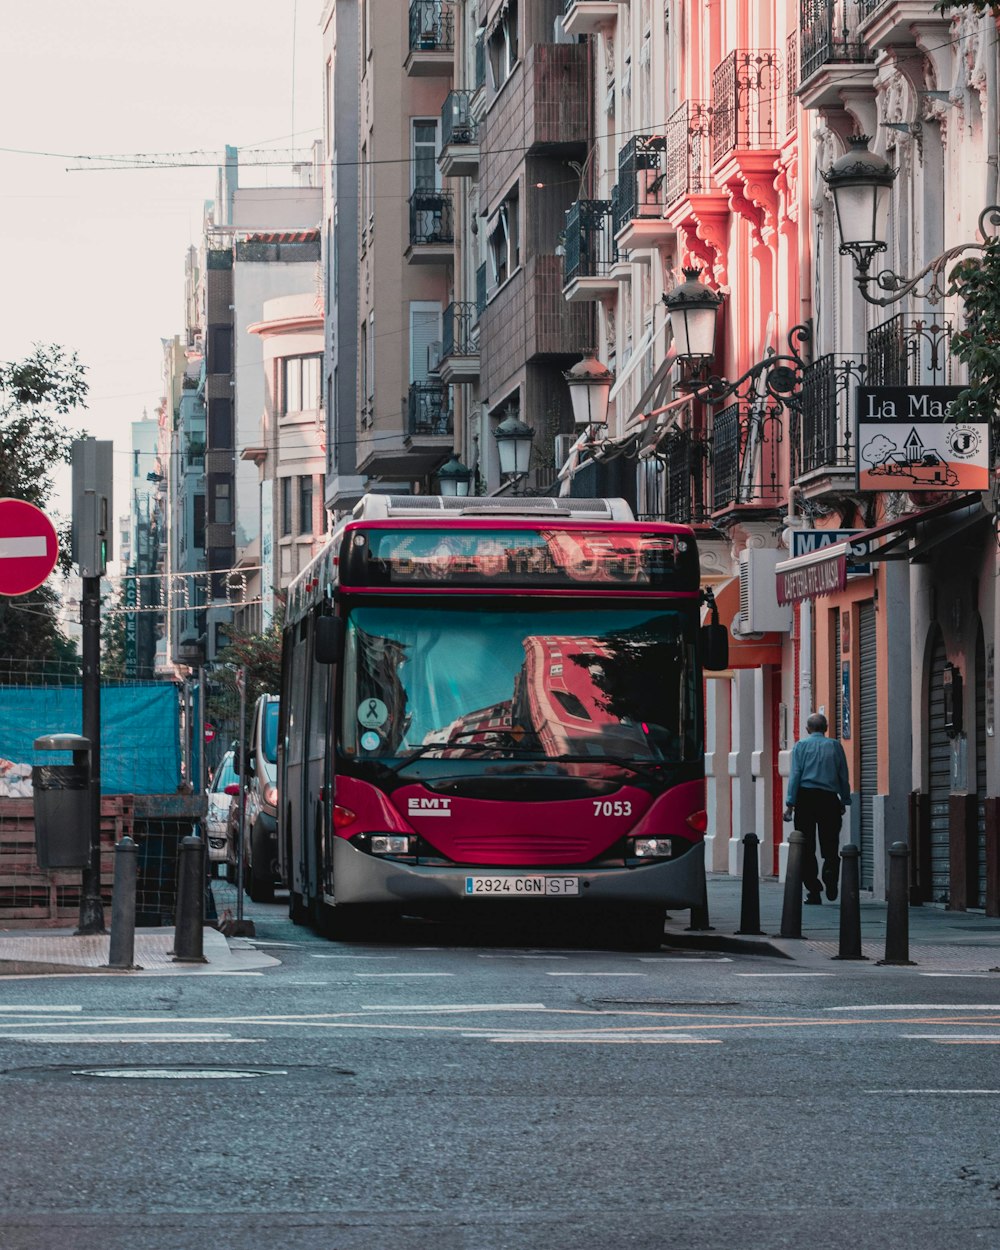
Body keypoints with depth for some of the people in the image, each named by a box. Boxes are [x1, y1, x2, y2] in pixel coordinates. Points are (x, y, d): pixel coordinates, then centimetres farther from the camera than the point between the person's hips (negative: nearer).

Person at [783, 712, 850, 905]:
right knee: (830, 845, 4)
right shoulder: (835, 746, 7)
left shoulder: (801, 745, 3)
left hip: (805, 796, -1)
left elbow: (795, 774, -4)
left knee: (807, 848, 4)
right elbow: (843, 775, 8)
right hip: (829, 799, 1)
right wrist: (845, 801, 16)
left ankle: (813, 891, 1)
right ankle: (830, 880, -20)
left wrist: (790, 803, -5)